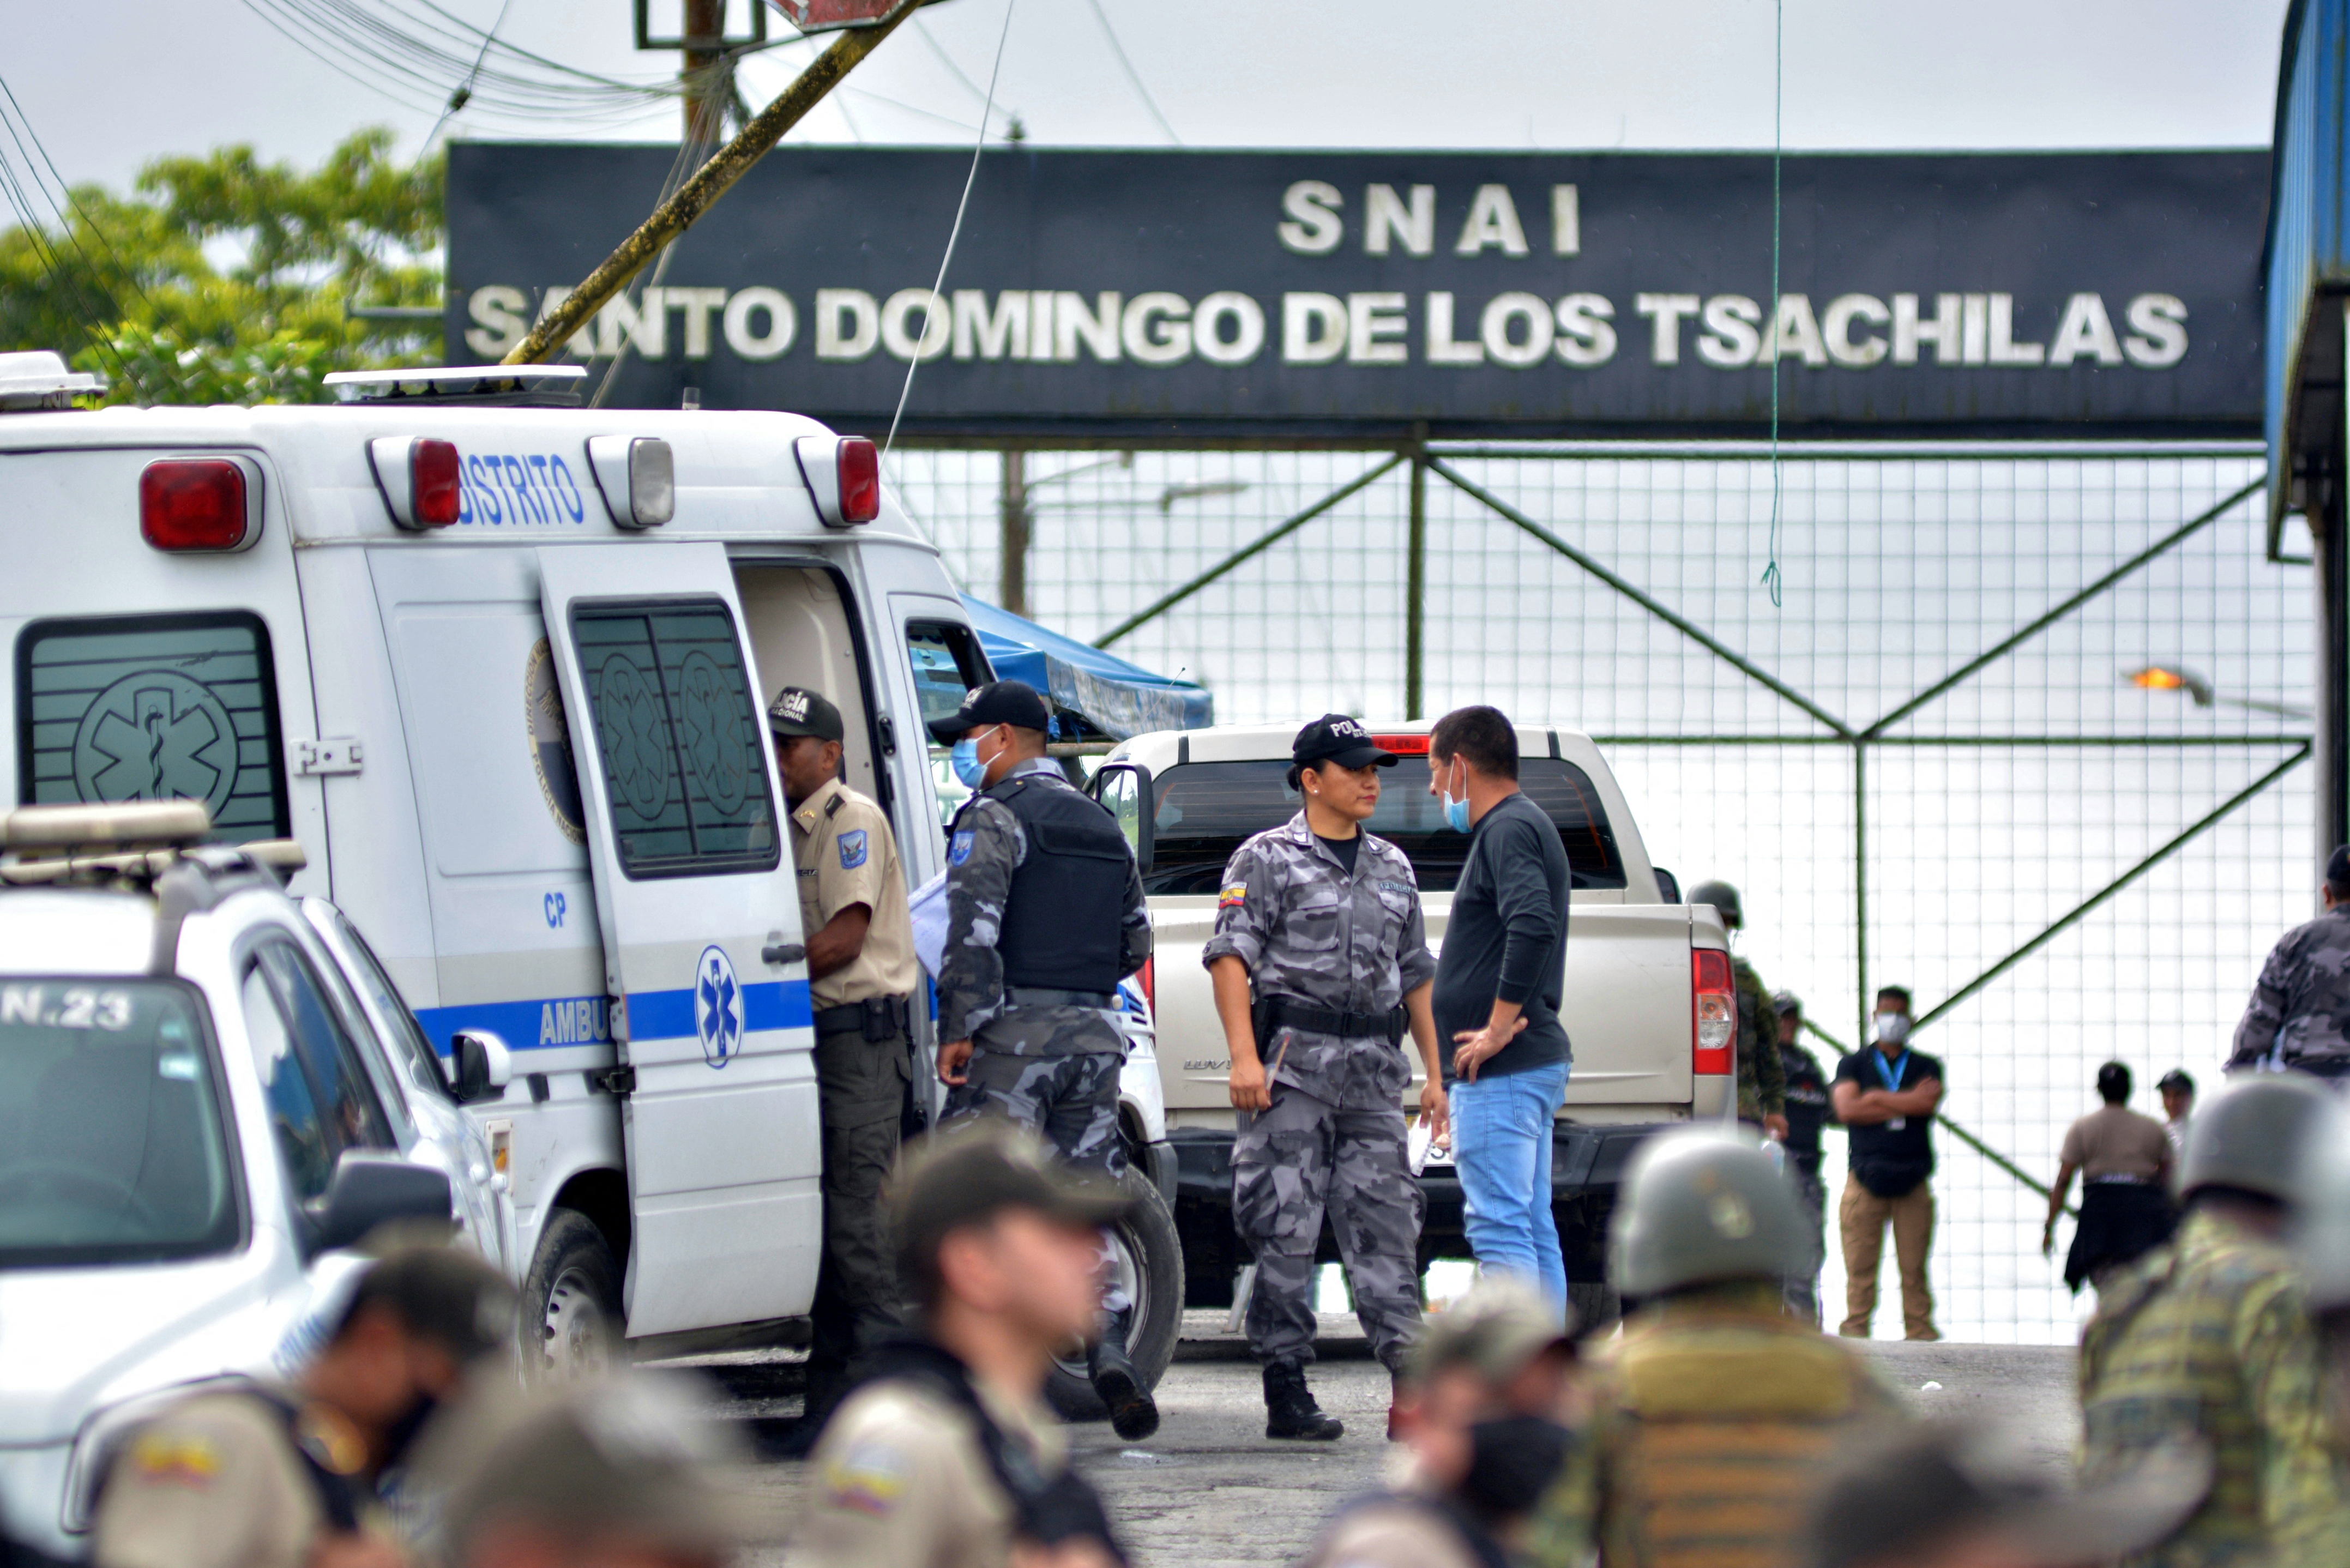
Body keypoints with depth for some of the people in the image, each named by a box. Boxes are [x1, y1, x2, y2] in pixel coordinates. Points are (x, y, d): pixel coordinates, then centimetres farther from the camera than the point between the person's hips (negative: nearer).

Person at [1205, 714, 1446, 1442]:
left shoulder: (1392, 868, 19)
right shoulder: (1268, 859, 1)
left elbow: (1416, 973, 23)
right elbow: (1231, 957, -7)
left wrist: (1434, 1072, 17)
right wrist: (1244, 1055, -18)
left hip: (1374, 1070, 5)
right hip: (1293, 1063, -5)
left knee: (1386, 1222, -2)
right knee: (1286, 1231, -3)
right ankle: (1286, 1392, -1)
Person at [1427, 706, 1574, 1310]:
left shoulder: (1508, 830, -11)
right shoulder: (1525, 826, 21)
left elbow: (1533, 927, -27)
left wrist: (1498, 1030, -22)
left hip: (1502, 1075, -11)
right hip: (1536, 1061, 11)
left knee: (1499, 1227, -12)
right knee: (1534, 1229, 11)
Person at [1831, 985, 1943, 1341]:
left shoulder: (1926, 1067, 16)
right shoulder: (1853, 1065, 14)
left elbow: (1929, 1103, -5)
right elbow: (1846, 1108, -4)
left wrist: (1876, 1098, -3)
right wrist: (1907, 1103, -3)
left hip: (1912, 1183, 1)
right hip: (1865, 1178, -1)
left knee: (1915, 1268, -3)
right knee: (1861, 1268, -6)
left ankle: (1920, 1334, -3)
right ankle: (1855, 1333, -5)